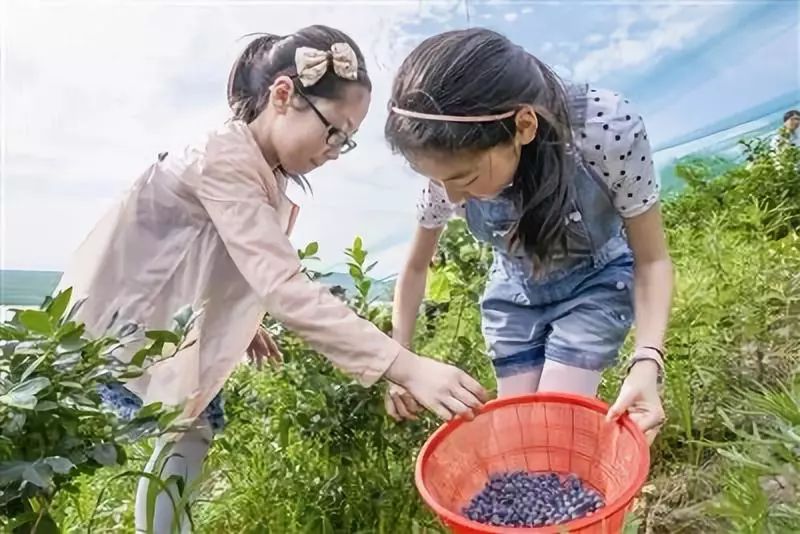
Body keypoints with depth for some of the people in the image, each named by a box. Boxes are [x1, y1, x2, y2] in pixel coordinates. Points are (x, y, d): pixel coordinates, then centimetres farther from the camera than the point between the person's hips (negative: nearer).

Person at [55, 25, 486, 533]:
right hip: (118, 326, -8)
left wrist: (242, 321, 13)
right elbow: (286, 289, -40)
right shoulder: (226, 161, -30)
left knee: (195, 427, 9)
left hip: (169, 326, 9)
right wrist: (407, 367, -44)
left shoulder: (260, 170, 0)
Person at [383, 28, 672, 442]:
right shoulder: (452, 168, -25)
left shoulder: (608, 129, -35)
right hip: (515, 292, 3)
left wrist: (647, 362, -34)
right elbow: (416, 267, -5)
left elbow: (651, 260, -19)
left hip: (594, 283, -2)